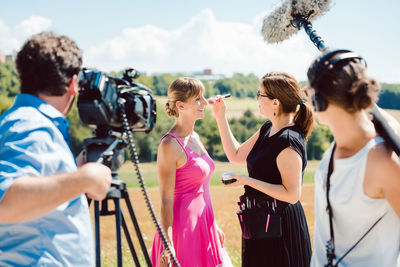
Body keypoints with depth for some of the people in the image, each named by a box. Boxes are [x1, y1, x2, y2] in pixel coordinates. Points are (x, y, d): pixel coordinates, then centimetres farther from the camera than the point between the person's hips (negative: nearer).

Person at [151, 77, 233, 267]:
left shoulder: (195, 137, 10)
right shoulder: (170, 145, -15)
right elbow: (166, 199, -17)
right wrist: (168, 245, -20)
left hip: (202, 226, 8)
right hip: (183, 228, -8)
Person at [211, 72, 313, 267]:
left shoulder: (289, 142, -23)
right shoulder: (268, 129, 6)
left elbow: (292, 194, -24)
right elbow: (236, 155, 15)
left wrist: (247, 181, -24)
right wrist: (220, 117, 10)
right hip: (263, 221, 10)